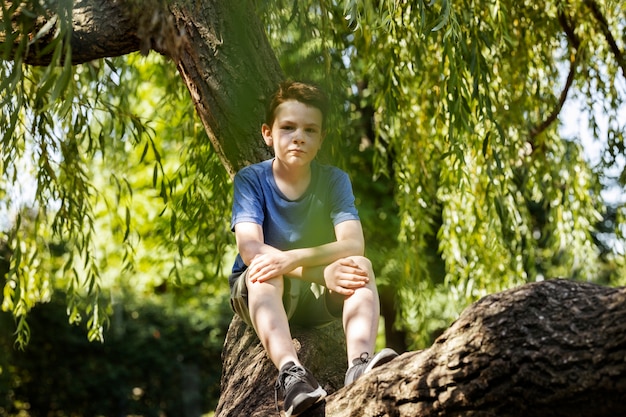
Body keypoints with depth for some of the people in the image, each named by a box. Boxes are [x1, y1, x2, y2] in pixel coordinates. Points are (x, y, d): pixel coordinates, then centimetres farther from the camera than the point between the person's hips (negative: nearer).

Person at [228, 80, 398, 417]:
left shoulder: (334, 180, -5)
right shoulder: (251, 179, -10)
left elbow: (353, 244, -20)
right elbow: (250, 249, -23)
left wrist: (293, 259, -37)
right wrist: (323, 271, -35)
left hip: (317, 297, 2)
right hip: (259, 292, -1)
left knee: (361, 265, -26)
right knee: (266, 272, -34)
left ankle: (359, 364, -50)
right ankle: (290, 372, -55)